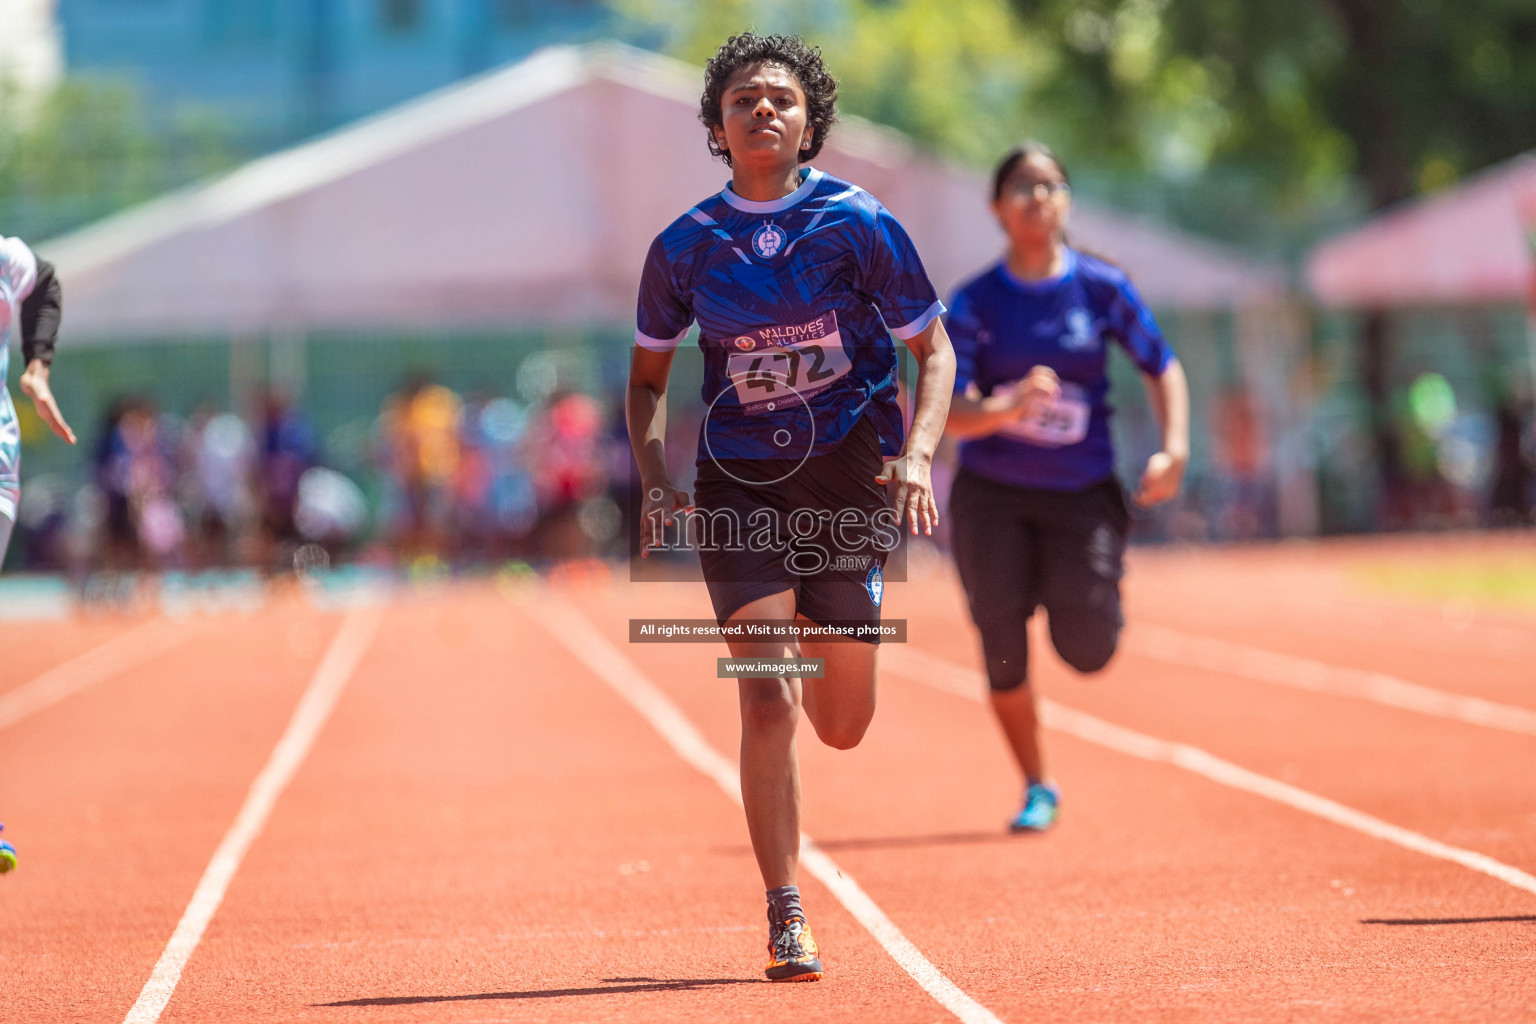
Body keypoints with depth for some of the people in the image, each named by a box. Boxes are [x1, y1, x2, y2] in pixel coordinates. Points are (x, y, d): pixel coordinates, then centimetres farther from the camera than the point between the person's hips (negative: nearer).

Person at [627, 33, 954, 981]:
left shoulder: (858, 223, -4)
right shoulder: (684, 247, 1)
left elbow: (934, 351, 2)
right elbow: (649, 376, 14)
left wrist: (916, 457, -14)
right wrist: (655, 482, -1)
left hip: (849, 477, 0)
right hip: (737, 487, 0)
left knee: (842, 726, 7)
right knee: (767, 702, -14)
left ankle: (818, 648, 45)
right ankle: (786, 921, -8)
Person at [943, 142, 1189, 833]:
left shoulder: (1102, 288, -3)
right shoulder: (975, 303, -6)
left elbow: (1162, 367, 8)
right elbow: (948, 413, -13)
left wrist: (1174, 448, -6)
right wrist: (1010, 409, -33)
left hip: (1081, 495, 0)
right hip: (992, 497, 0)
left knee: (1087, 649, -10)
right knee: (1003, 651, -3)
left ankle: (1081, 592, 29)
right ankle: (1037, 790, 18)